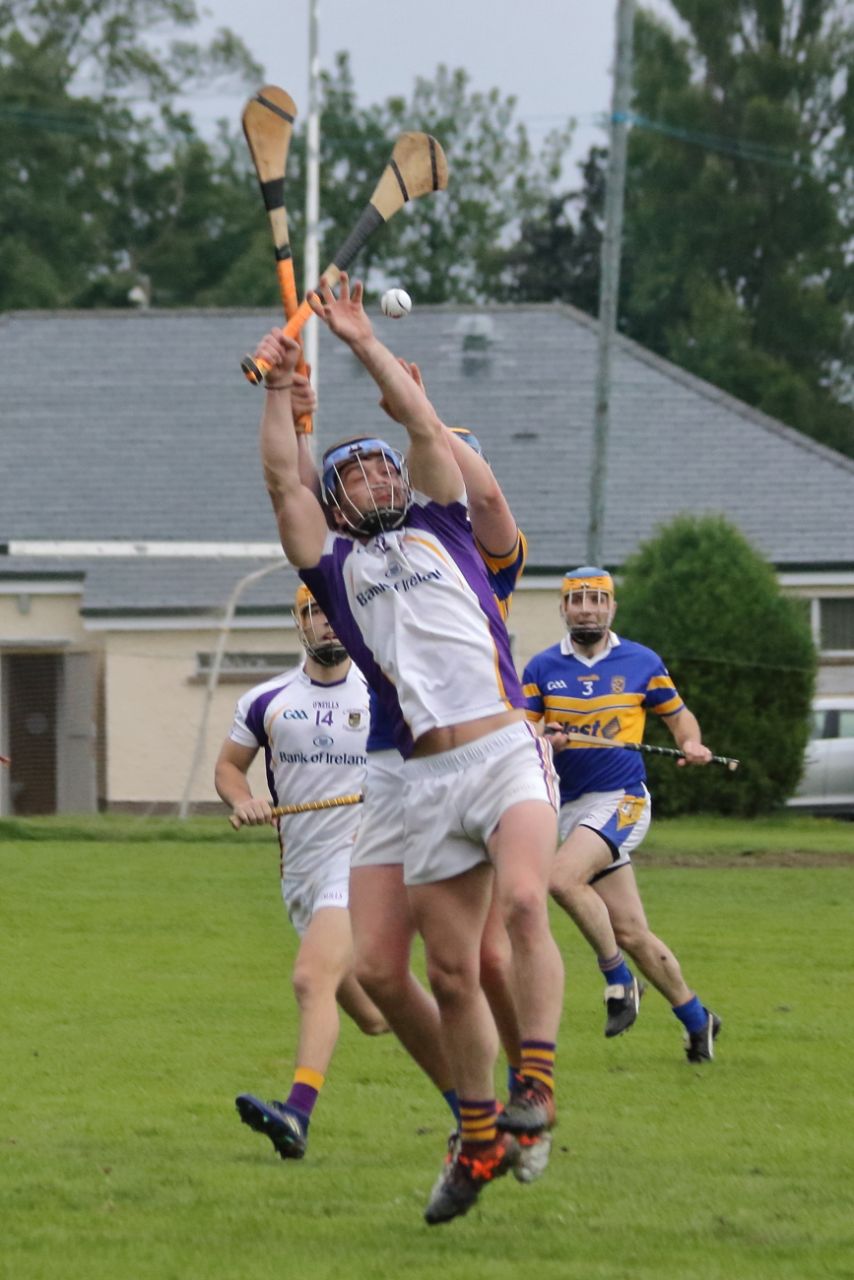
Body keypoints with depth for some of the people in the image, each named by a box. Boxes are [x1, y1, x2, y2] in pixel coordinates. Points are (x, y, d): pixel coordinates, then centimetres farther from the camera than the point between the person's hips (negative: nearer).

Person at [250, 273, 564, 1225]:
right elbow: (282, 482, 7)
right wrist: (279, 389, 5)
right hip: (428, 780, 1)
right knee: (451, 970, 2)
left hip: (508, 751, -1)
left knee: (523, 904, -26)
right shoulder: (335, 566, 17)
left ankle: (536, 1079, -20)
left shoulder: (439, 527, 18)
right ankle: (479, 1138, 13)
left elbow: (426, 425, 12)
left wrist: (364, 344, 15)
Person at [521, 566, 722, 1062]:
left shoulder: (642, 662, 3)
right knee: (630, 932, 2)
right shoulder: (543, 667, 6)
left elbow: (678, 713, 14)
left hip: (621, 798, -3)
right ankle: (696, 1018, 16)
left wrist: (691, 743, -7)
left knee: (564, 877, -28)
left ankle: (618, 979, -12)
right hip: (571, 805, 3)